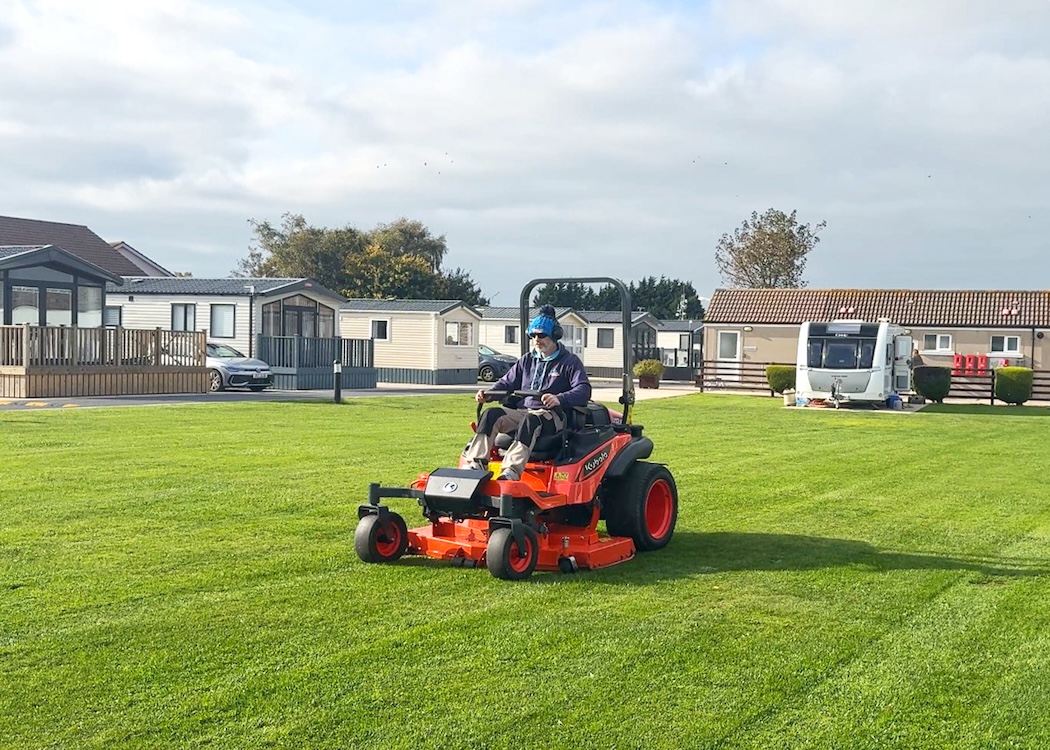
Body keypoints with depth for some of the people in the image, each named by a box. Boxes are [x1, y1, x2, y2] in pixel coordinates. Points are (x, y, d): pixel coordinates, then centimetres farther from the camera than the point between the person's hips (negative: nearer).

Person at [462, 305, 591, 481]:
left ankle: (511, 472, -58)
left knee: (530, 421, -40)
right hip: (524, 412, 6)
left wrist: (560, 399, -31)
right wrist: (488, 394, -2)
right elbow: (506, 383, 21)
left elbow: (584, 391, -11)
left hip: (552, 416, -6)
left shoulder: (570, 362, 4)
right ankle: (475, 464, -35)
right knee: (492, 415, -23)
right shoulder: (527, 361, 23)